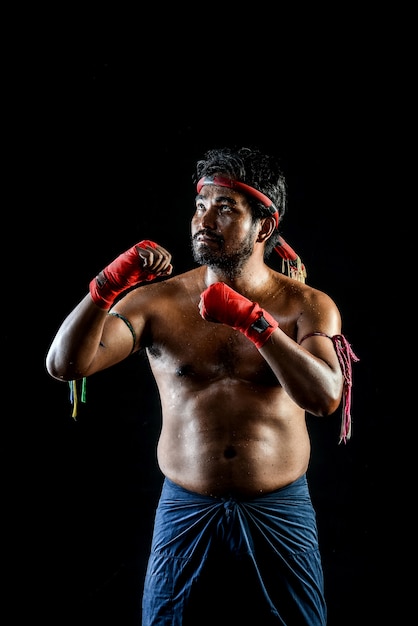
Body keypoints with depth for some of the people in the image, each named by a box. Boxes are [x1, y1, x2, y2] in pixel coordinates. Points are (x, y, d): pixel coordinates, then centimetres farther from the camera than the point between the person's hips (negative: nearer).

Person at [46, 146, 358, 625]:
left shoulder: (307, 307, -3)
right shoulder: (157, 301, -1)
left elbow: (325, 398, -19)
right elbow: (65, 364, -10)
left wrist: (254, 321, -27)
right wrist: (107, 287, -25)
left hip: (280, 516, 0)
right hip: (185, 514, 1)